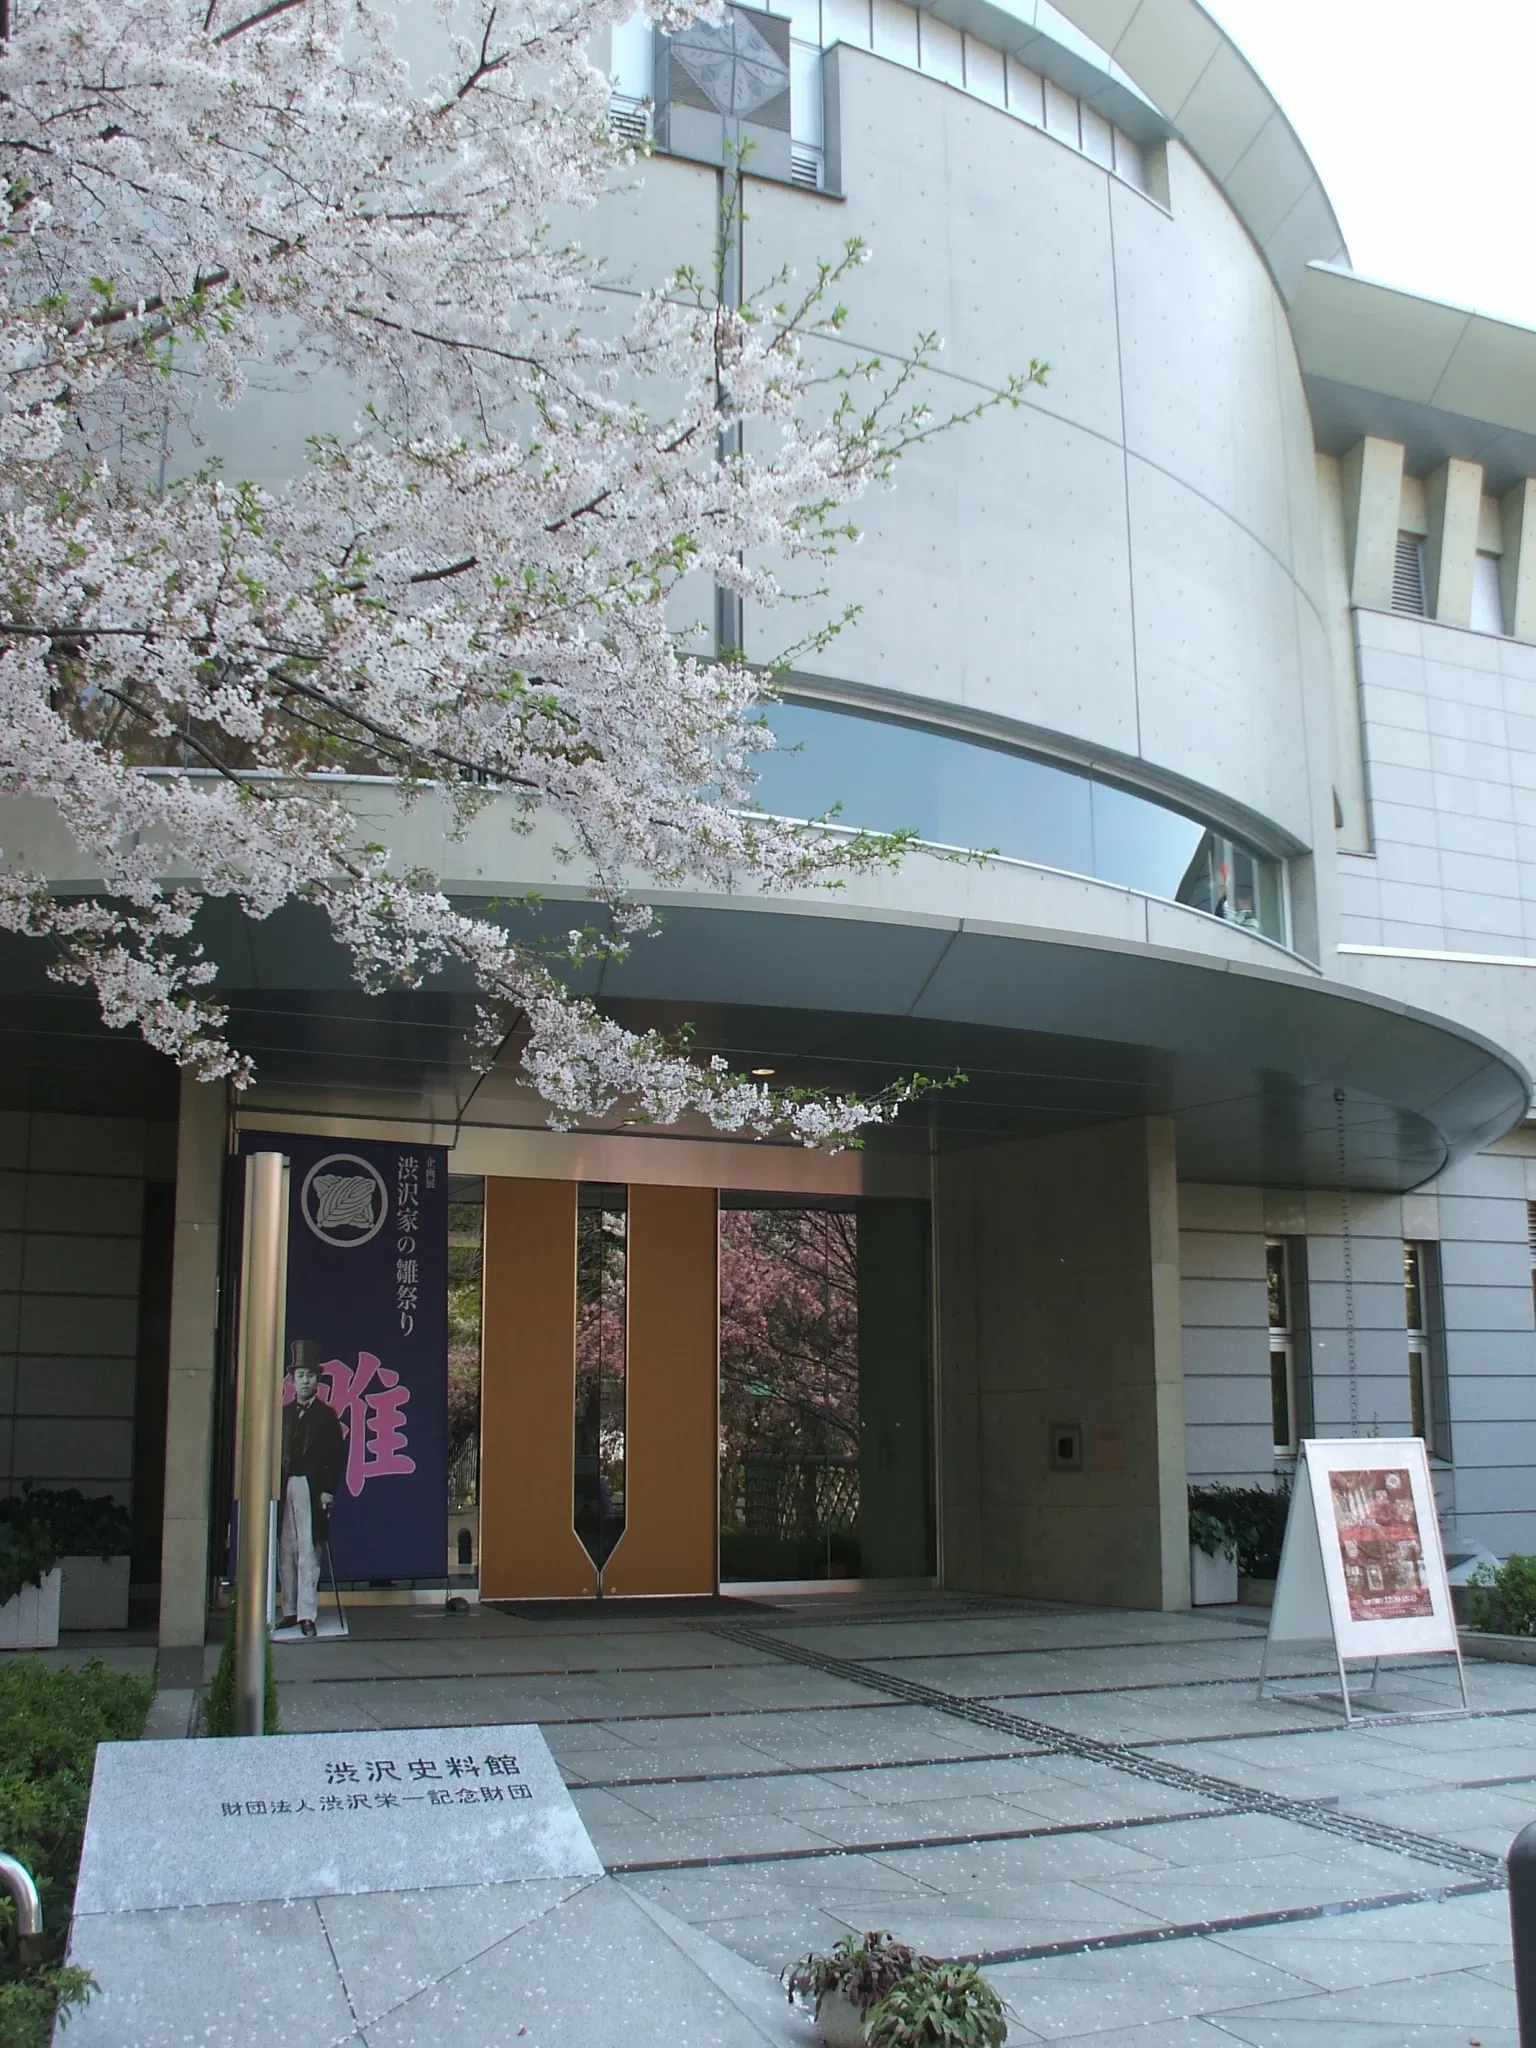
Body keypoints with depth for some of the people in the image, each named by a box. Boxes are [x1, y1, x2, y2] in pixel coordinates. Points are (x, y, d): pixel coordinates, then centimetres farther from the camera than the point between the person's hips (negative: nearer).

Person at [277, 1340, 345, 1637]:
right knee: (286, 1552, 6)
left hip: (312, 1489, -4)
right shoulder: (283, 1413, 13)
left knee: (308, 1552, -7)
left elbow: (337, 1455, -1)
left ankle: (307, 1615, -6)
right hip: (284, 1489, 4)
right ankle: (289, 1611, 14)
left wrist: (329, 1490, -9)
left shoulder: (327, 1415, 4)